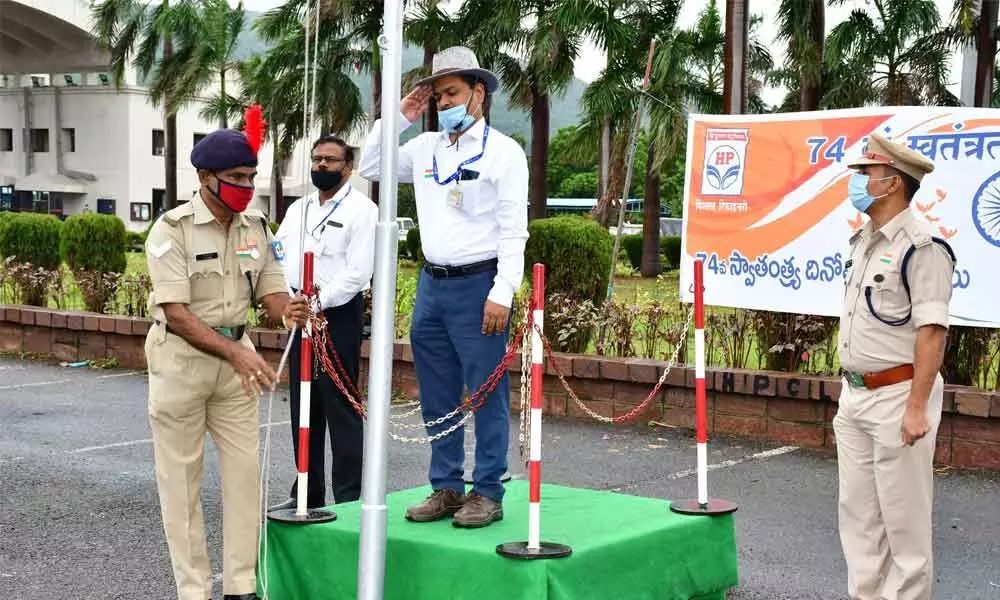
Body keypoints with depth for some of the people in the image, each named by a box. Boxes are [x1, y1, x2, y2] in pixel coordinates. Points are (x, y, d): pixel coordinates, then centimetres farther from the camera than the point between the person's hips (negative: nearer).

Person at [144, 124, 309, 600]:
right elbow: (176, 312, -20)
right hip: (181, 356, -5)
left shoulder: (256, 227, 4)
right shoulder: (172, 229, -14)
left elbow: (271, 292, 4)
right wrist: (236, 352, -31)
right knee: (181, 476, 1)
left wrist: (288, 311, -21)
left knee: (244, 469, 6)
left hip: (236, 353, 6)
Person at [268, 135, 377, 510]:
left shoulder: (361, 209, -4)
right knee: (303, 407, 12)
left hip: (338, 315, -7)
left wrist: (318, 302, -21)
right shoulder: (298, 209, 18)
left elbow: (358, 272, -14)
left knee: (340, 408, -6)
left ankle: (349, 500, -1)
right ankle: (307, 493, 22)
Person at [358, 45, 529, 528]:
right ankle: (446, 488, 20)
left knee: (487, 394, -3)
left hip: (478, 285, -6)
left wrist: (502, 293, -17)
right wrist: (399, 117, 10)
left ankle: (487, 493, 4)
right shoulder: (425, 148, 13)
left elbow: (514, 229, -9)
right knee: (438, 397, 10)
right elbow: (369, 167, 20)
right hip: (431, 284, 6)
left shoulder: (503, 151, -3)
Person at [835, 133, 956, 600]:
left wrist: (917, 407, -22)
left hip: (897, 395, -9)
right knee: (857, 510, 14)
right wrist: (849, 392, 19)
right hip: (854, 395, 9)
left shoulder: (920, 246, -15)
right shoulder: (863, 241, 13)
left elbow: (931, 330, -19)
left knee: (903, 517, -1)